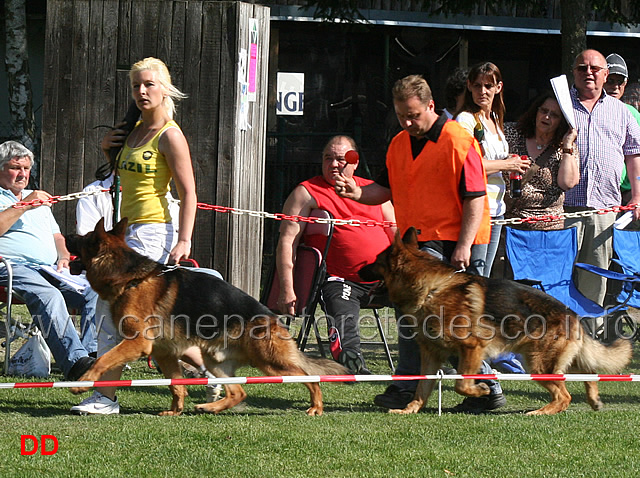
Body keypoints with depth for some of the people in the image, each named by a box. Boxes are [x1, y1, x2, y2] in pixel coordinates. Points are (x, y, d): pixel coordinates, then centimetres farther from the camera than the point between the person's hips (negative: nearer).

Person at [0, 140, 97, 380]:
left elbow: (57, 237, 33)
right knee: (50, 296, -38)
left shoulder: (38, 200, 32)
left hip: (51, 270, 7)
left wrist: (63, 257, 12)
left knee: (95, 291, -21)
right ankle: (75, 362, -51)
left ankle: (92, 353, -31)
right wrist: (24, 206, -8)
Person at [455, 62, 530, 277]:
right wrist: (506, 165, -13)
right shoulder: (465, 119, -9)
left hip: (496, 208, 9)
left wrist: (512, 164, 9)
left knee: (484, 279, 10)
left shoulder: (494, 119, 18)